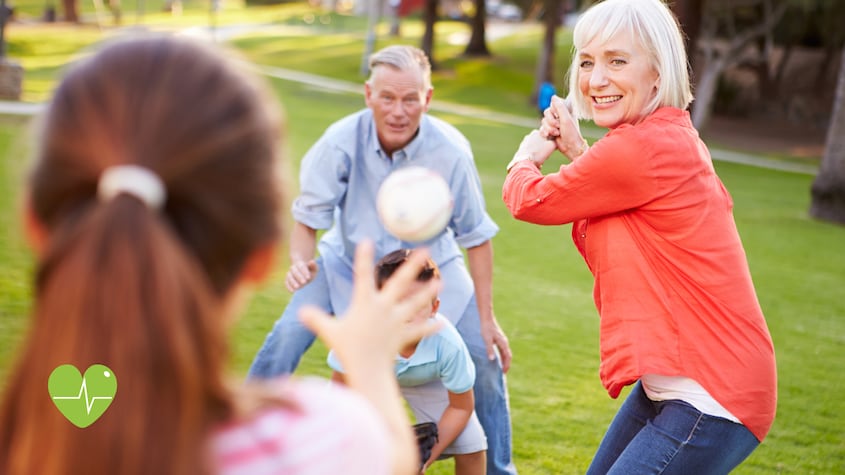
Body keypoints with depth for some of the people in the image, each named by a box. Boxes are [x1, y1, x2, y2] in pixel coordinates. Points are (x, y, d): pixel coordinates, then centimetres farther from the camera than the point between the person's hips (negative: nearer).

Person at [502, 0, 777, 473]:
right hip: (673, 381, 11)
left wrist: (527, 157, 15)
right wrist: (575, 149, 10)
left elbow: (532, 199, -7)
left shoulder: (643, 148, -21)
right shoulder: (673, 137, 9)